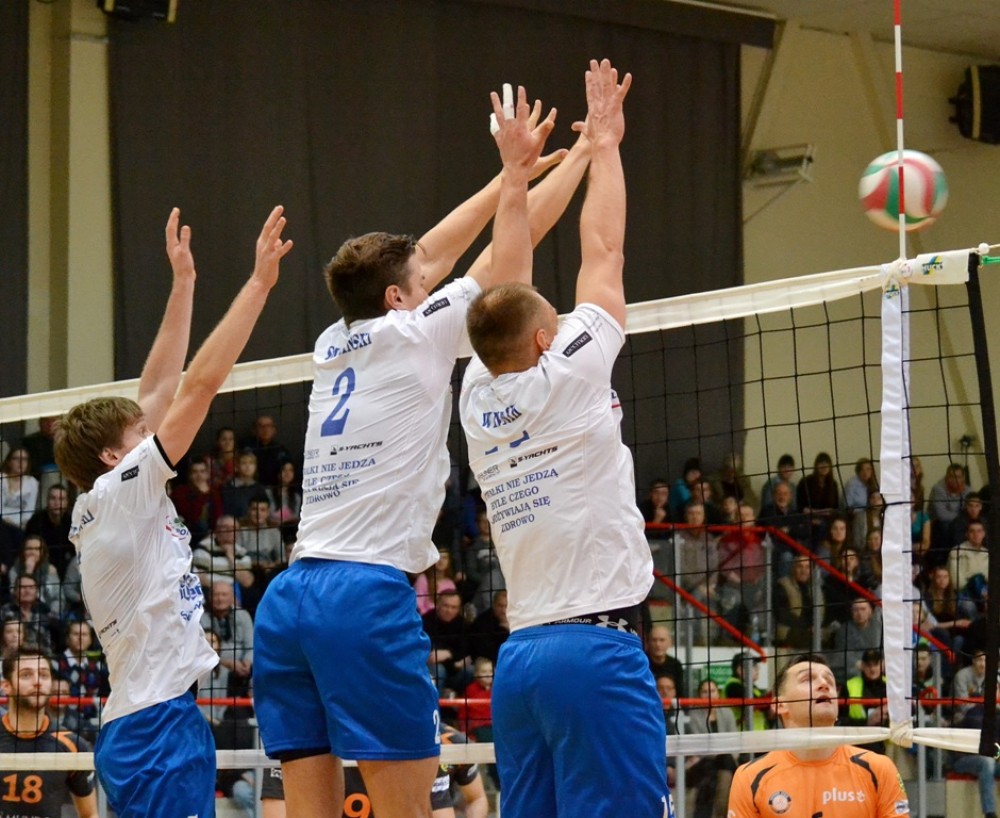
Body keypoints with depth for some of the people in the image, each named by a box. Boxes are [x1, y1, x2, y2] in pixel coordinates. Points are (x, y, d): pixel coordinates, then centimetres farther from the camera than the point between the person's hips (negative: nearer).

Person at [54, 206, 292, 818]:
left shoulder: (100, 507, 15)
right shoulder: (118, 491, -7)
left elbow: (160, 390, 20)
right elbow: (201, 382, -11)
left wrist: (183, 282, 22)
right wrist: (260, 282, -10)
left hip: (136, 727, 10)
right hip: (162, 722, -10)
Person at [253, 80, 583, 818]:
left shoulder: (333, 345, 18)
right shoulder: (413, 334, 1)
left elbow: (426, 258, 31)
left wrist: (510, 173, 38)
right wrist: (589, 149, 21)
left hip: (288, 599, 7)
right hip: (368, 592, -7)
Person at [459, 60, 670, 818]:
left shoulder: (478, 396, 10)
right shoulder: (566, 377, -5)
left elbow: (509, 284, 22)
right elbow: (603, 255, 5)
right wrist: (604, 145, 17)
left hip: (519, 654, 7)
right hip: (596, 647, -7)